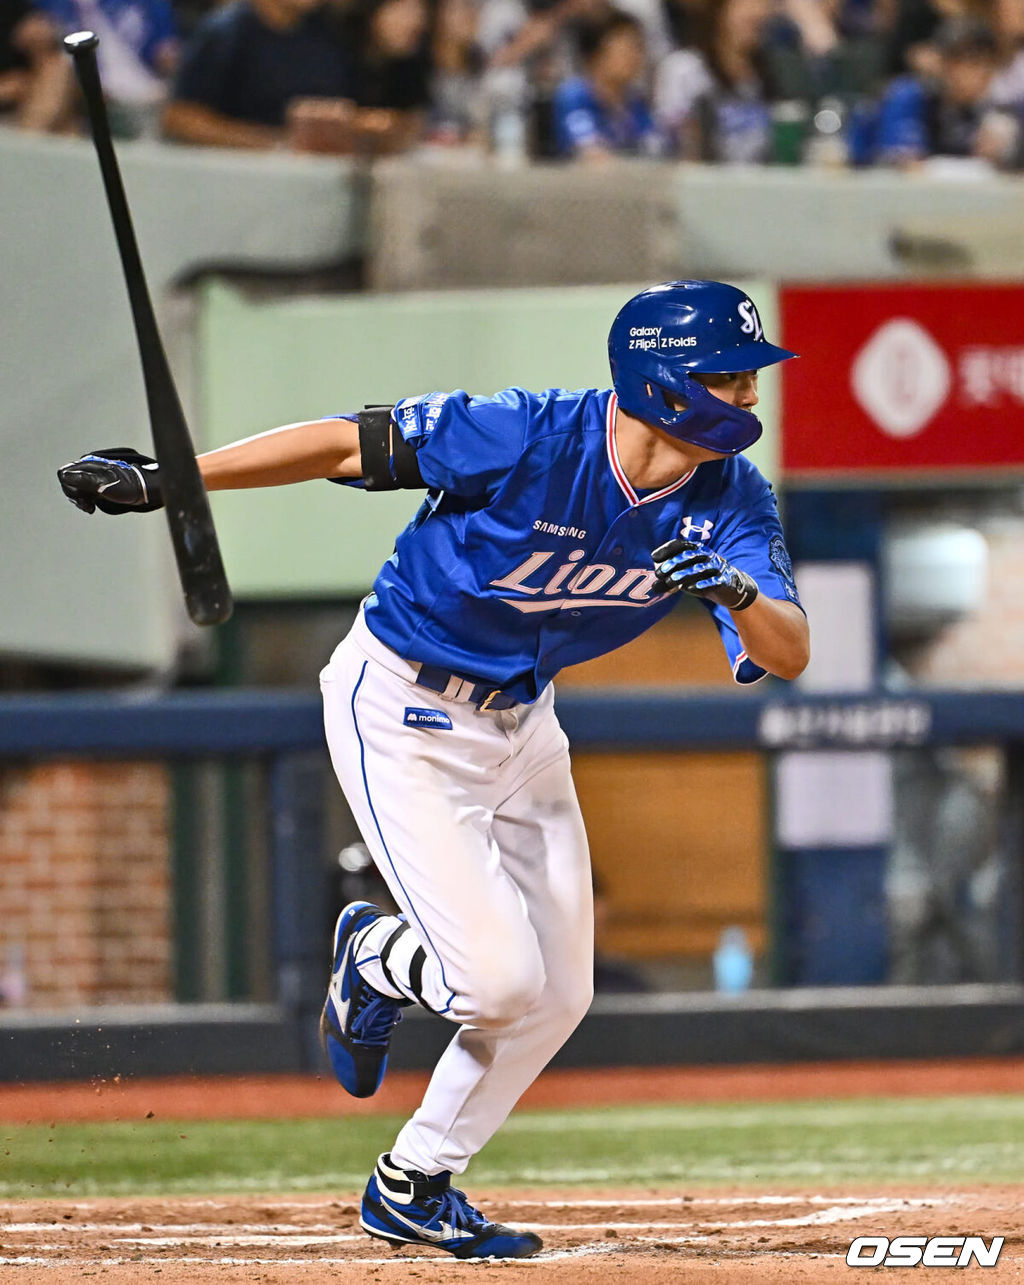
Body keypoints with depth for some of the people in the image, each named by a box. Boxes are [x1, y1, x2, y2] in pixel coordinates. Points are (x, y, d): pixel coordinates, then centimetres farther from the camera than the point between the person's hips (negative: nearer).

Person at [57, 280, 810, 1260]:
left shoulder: (730, 499, -13)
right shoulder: (531, 437, -29)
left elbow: (788, 656, -20)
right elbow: (347, 444, -22)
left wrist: (738, 592, -43)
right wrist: (164, 482, -21)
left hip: (520, 719, 7)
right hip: (400, 716, -7)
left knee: (558, 996, 8)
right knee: (498, 976, -16)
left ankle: (412, 1187, 27)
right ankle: (374, 959, 18)